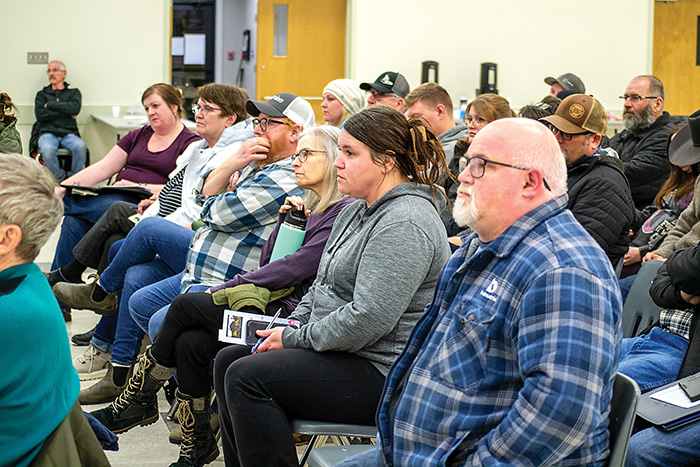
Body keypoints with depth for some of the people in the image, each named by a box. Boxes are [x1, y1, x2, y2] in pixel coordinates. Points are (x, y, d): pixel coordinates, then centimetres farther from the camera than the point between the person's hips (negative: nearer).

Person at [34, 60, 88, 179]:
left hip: (69, 133, 0)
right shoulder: (42, 94, 20)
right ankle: (60, 178, -19)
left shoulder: (73, 92, 18)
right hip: (48, 133, 0)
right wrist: (66, 113, -2)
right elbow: (40, 115, 1)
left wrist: (50, 105, 1)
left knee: (80, 147, -35)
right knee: (47, 149, -37)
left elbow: (75, 108, -5)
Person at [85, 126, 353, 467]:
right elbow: (268, 262, 19)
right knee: (191, 342, -15)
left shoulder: (344, 211, -9)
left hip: (291, 314, -8)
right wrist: (285, 219, 4)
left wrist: (230, 287, -7)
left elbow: (293, 269, -14)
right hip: (272, 303, 8)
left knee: (186, 305, -14)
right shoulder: (306, 205, 21)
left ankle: (136, 397, 1)